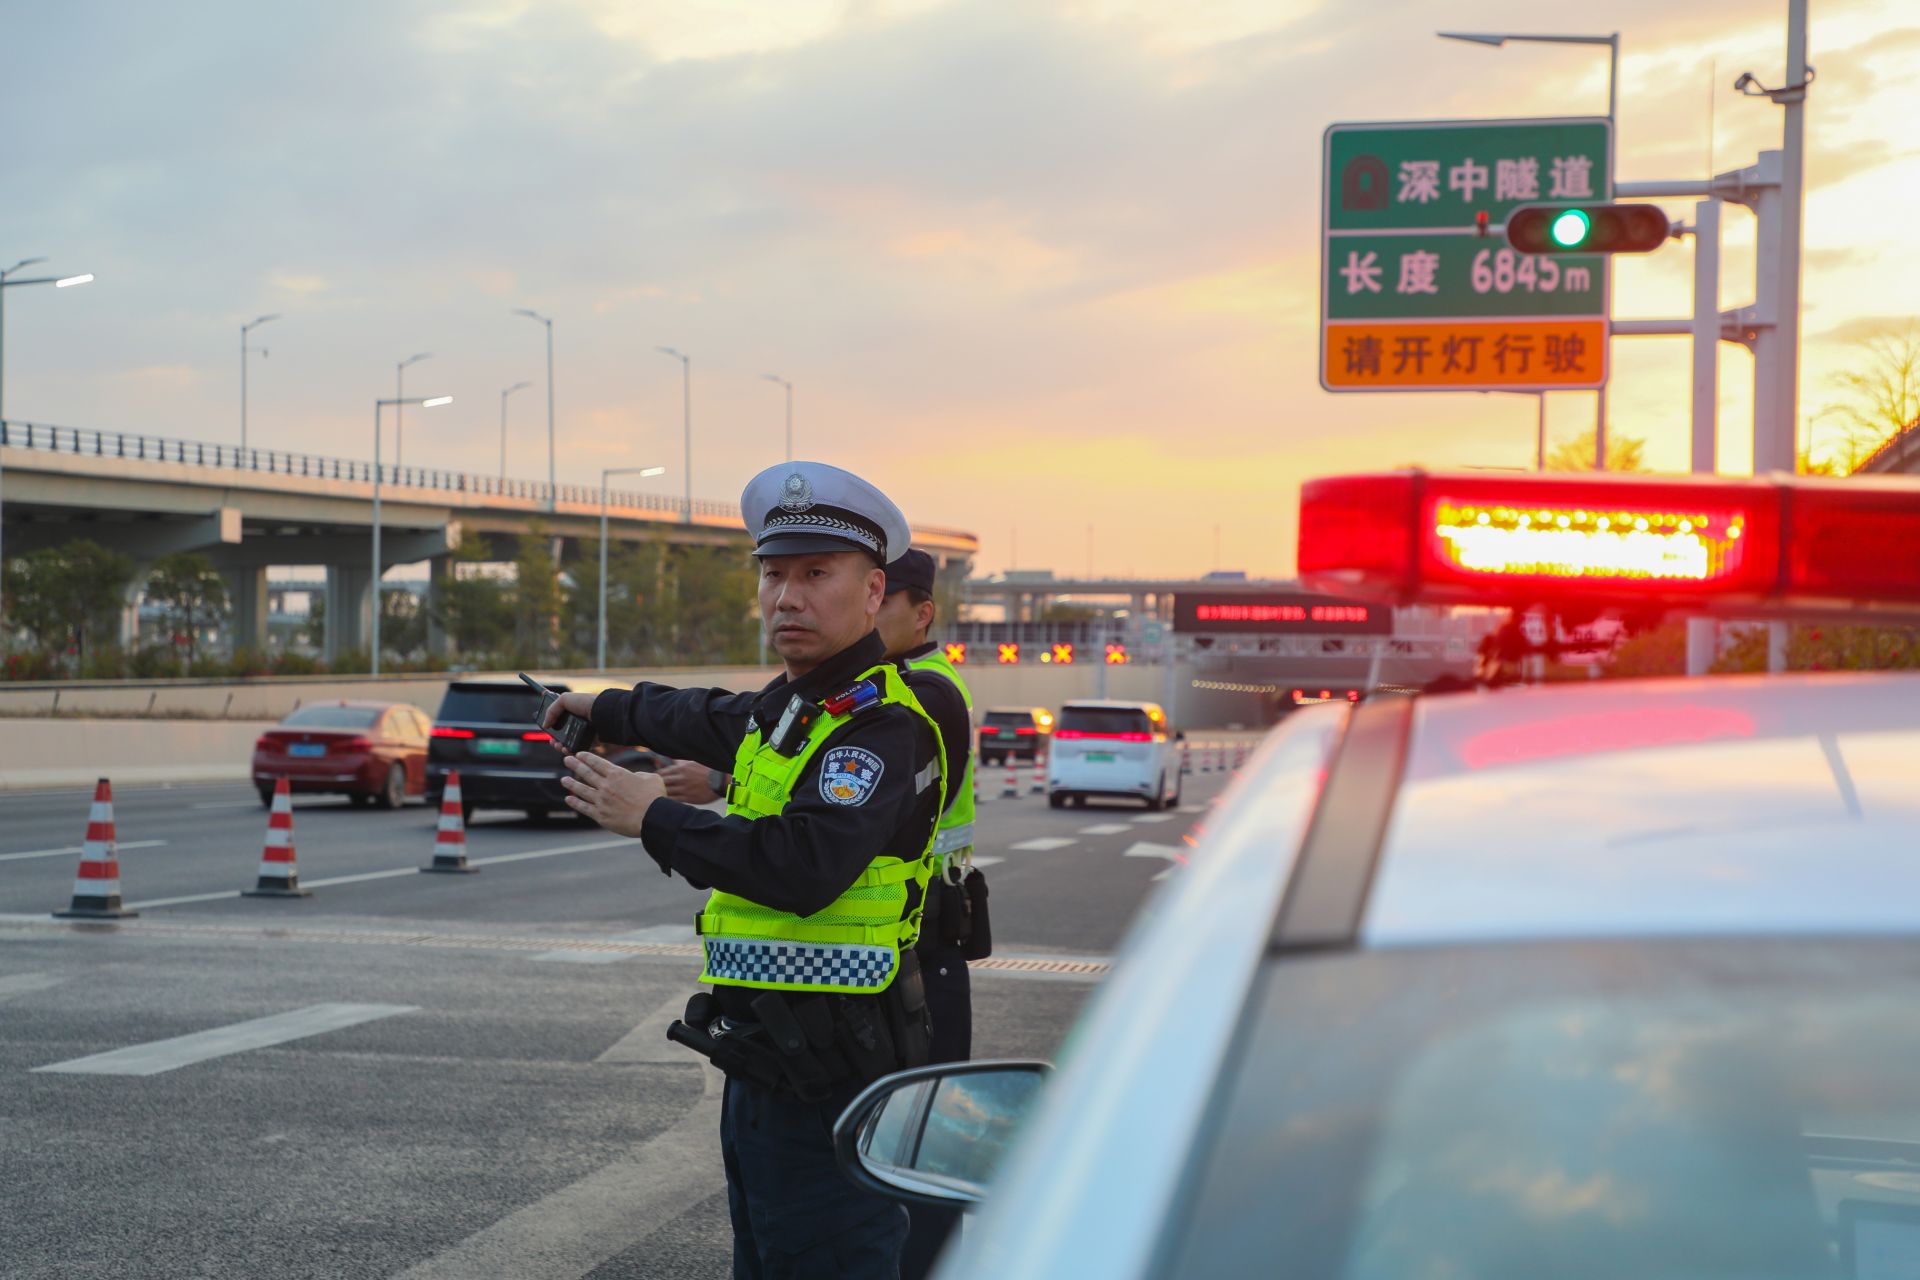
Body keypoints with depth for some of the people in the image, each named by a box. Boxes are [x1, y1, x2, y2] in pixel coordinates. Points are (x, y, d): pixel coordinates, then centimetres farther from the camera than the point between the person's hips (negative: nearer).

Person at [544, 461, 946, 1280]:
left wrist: (654, 819, -19)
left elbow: (806, 865, -30)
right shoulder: (790, 708, 16)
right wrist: (607, 710, 54)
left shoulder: (883, 724, -16)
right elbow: (714, 720, 39)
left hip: (828, 1079, -10)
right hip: (765, 1066, 11)